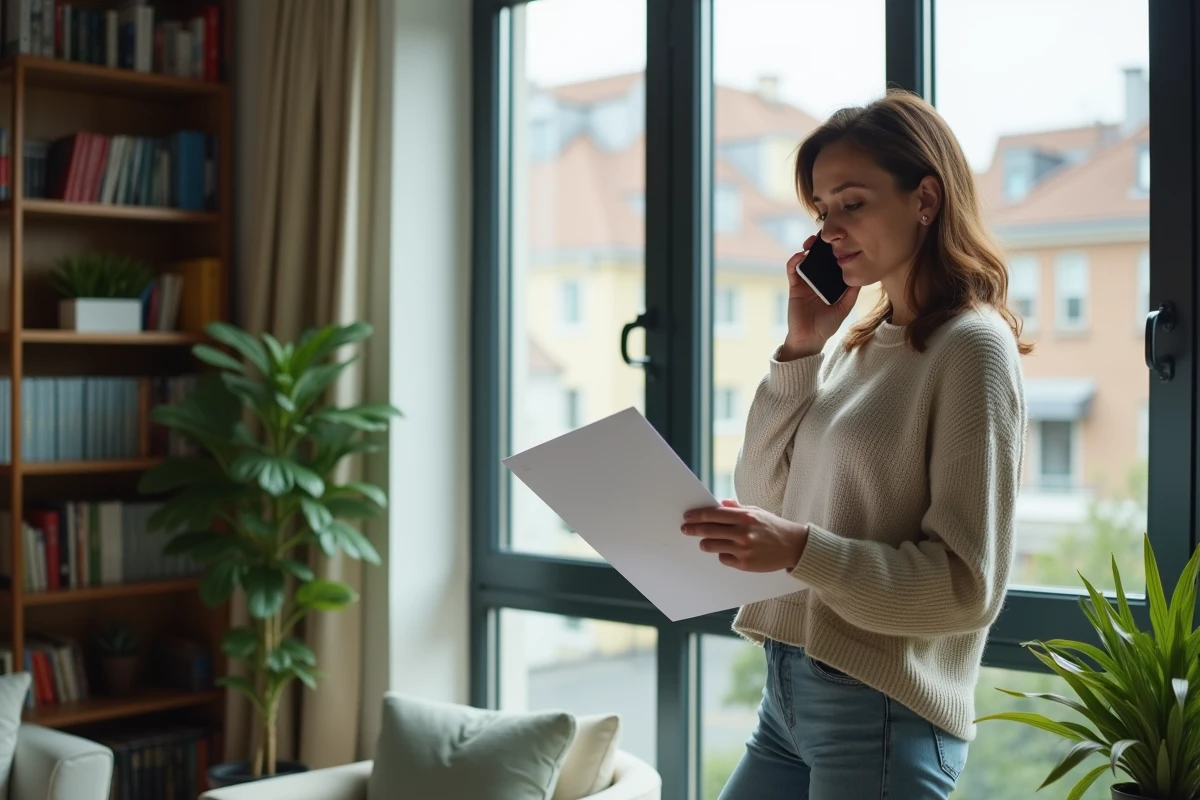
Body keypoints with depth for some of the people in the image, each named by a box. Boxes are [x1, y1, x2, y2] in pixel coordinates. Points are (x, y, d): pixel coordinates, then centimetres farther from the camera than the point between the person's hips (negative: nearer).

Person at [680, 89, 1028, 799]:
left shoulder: (971, 346, -11)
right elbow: (762, 495, 9)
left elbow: (969, 584, -16)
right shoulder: (862, 343, 10)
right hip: (790, 693, 7)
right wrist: (802, 349, 1)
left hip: (884, 713, -7)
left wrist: (799, 548, -27)